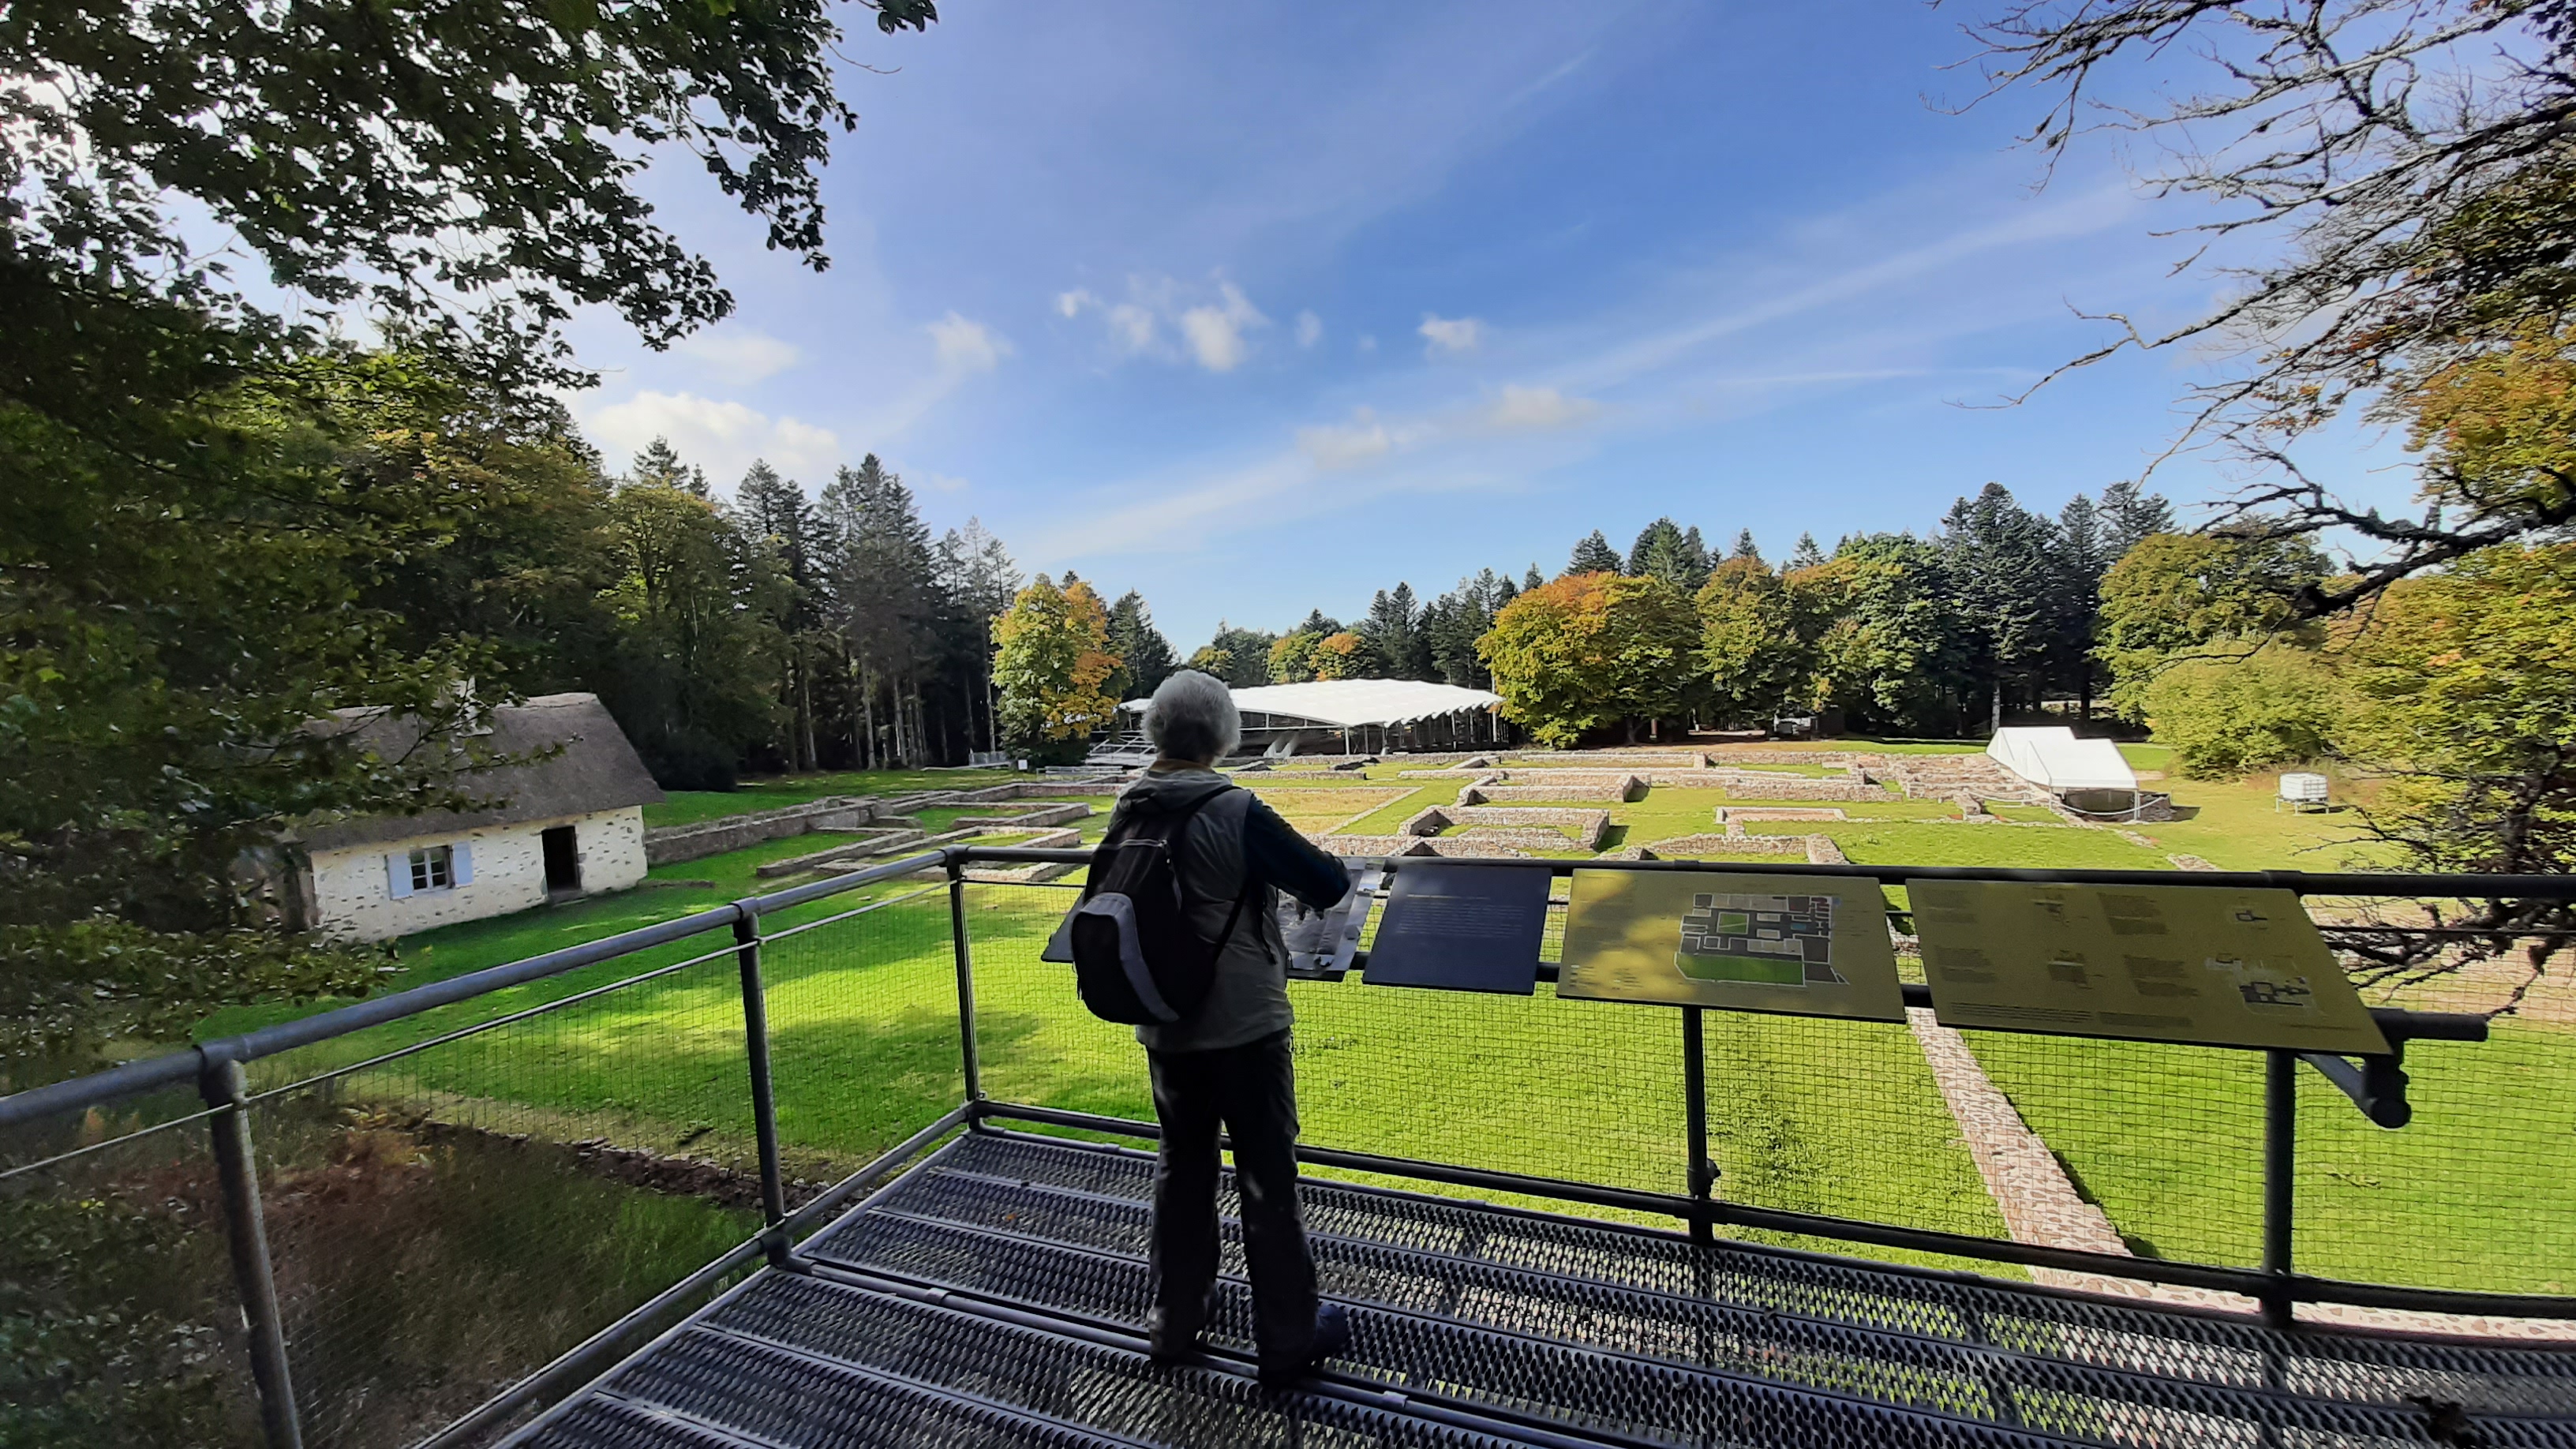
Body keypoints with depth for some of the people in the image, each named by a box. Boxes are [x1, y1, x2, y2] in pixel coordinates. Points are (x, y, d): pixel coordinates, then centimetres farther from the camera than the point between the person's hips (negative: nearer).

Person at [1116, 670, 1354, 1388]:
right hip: (1243, 1025, -6)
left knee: (1181, 1168, 21)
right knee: (1268, 1179, 10)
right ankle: (1287, 1341, 26)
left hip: (1165, 1026, 6)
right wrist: (1315, 869, 4)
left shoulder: (1126, 812, -4)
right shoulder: (1237, 813, -23)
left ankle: (1175, 1322, 38)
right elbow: (1329, 886, -18)